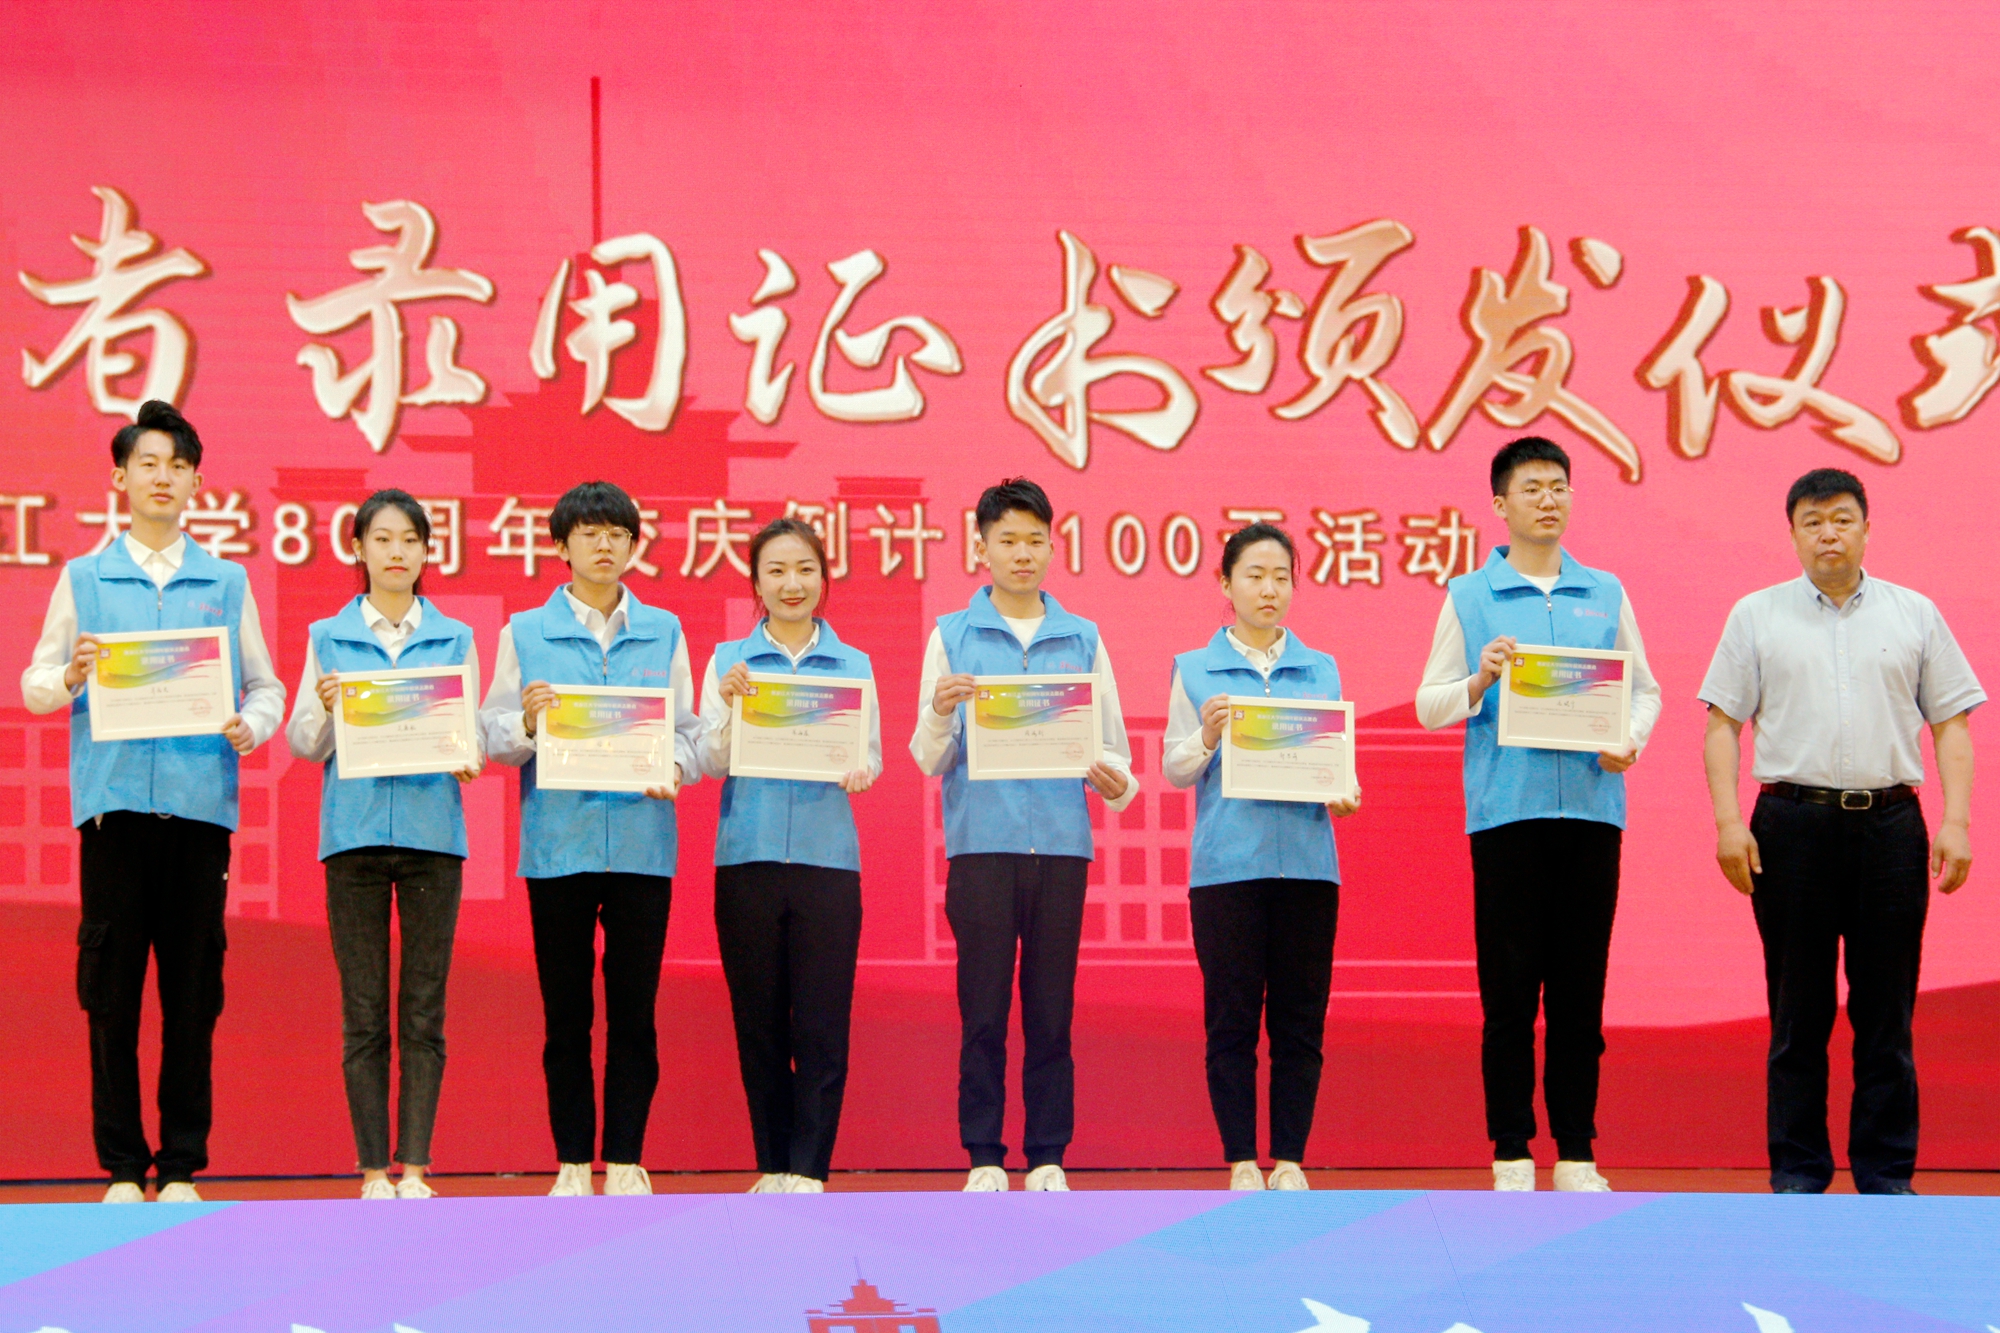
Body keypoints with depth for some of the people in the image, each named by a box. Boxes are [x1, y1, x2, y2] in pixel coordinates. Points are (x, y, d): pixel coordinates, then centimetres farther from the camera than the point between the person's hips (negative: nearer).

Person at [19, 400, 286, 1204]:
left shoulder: (227, 583, 13)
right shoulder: (82, 580, 11)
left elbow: (265, 685, 14)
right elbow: (34, 686, 10)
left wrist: (250, 726, -7)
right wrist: (71, 677, -11)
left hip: (200, 802, 1)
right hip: (115, 798, -1)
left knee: (193, 987, 0)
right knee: (111, 986, -1)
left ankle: (182, 1166, 7)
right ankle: (121, 1166, 5)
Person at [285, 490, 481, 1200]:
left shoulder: (455, 639, 11)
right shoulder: (328, 637, 10)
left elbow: (474, 733, 9)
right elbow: (304, 743, 8)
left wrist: (468, 760, -12)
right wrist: (326, 708, -12)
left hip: (432, 829, 0)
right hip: (354, 829, 0)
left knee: (425, 1008, -1)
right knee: (363, 1010, 0)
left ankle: (413, 1166, 2)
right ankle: (373, 1169, 3)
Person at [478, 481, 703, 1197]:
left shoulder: (664, 633, 12)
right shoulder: (523, 634, 8)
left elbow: (689, 730, 8)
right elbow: (491, 735, 4)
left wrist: (674, 768, -12)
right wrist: (527, 721, -16)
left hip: (641, 842, 1)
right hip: (557, 841, -1)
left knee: (634, 1009, 1)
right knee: (565, 1012, 2)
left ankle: (625, 1160, 8)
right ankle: (573, 1161, 9)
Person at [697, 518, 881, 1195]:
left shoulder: (854, 664, 10)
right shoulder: (728, 662, 8)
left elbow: (871, 758, 7)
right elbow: (711, 763, 3)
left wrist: (856, 770, -15)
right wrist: (728, 704, -14)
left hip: (827, 858, 0)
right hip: (748, 857, 0)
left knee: (822, 1022, -5)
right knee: (759, 1021, 4)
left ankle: (809, 1167, 0)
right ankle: (773, 1164, 13)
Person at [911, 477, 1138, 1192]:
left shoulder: (1082, 639, 13)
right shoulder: (952, 635, 7)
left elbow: (1110, 740, 13)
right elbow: (929, 759, 4)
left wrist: (1116, 782, -9)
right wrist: (941, 713, -17)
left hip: (1061, 843, 1)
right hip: (981, 840, -1)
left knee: (1051, 1008, 2)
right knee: (983, 1008, -1)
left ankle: (1049, 1158, 8)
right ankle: (984, 1159, 5)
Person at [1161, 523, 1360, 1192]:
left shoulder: (1321, 671, 12)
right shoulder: (1195, 670, 6)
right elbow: (1173, 769, 4)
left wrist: (1341, 796, -9)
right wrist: (1207, 738, -15)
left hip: (1306, 860, 2)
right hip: (1227, 861, -2)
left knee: (1300, 1018, 2)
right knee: (1231, 1017, -1)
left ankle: (1290, 1158, 8)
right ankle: (1241, 1161, 6)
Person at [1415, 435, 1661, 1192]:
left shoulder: (1605, 594, 13)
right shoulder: (1469, 598, 7)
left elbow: (1645, 689, 15)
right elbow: (1429, 704, 6)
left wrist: (1631, 739, -5)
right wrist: (1480, 681, -13)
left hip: (1591, 809, 2)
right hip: (1505, 810, -2)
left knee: (1580, 988, 3)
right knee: (1510, 987, -2)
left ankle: (1576, 1152, 9)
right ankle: (1511, 1152, 5)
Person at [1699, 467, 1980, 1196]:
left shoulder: (1915, 615, 9)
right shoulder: (1757, 616, 8)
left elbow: (1951, 725, 8)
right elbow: (1723, 724, 5)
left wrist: (1956, 822, -3)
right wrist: (1728, 821, -6)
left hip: (1888, 819, 1)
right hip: (1793, 821, -1)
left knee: (1886, 1011, 3)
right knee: (1798, 1011, 3)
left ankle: (1887, 1173, 10)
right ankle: (1797, 1171, 10)